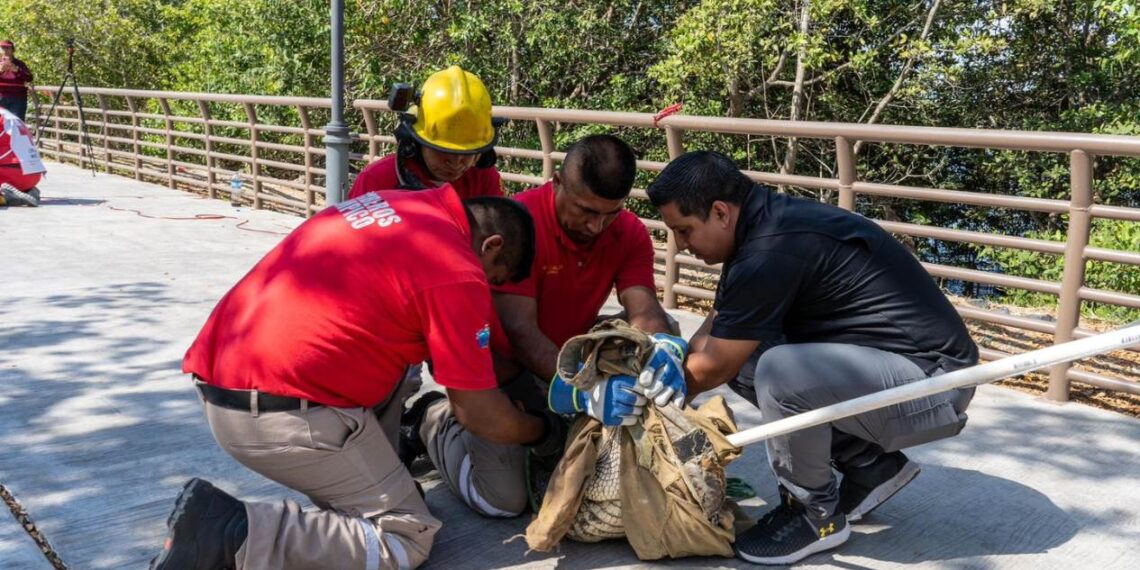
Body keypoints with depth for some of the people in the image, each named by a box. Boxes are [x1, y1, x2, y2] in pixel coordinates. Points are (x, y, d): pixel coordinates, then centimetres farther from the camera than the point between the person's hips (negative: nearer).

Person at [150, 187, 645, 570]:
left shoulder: (396, 205, 15)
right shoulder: (456, 272, -10)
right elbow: (479, 415, -4)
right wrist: (544, 432, 16)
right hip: (284, 413, -9)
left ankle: (355, 496, 18)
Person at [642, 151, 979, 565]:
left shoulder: (773, 250, -25)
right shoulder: (767, 224, 4)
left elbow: (713, 369, -14)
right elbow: (715, 335, 13)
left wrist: (649, 395, 1)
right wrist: (668, 362, -2)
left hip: (932, 381, -10)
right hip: (879, 362, 10)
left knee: (779, 372, -31)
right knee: (740, 353, 5)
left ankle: (816, 515, -3)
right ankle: (871, 467, 14)